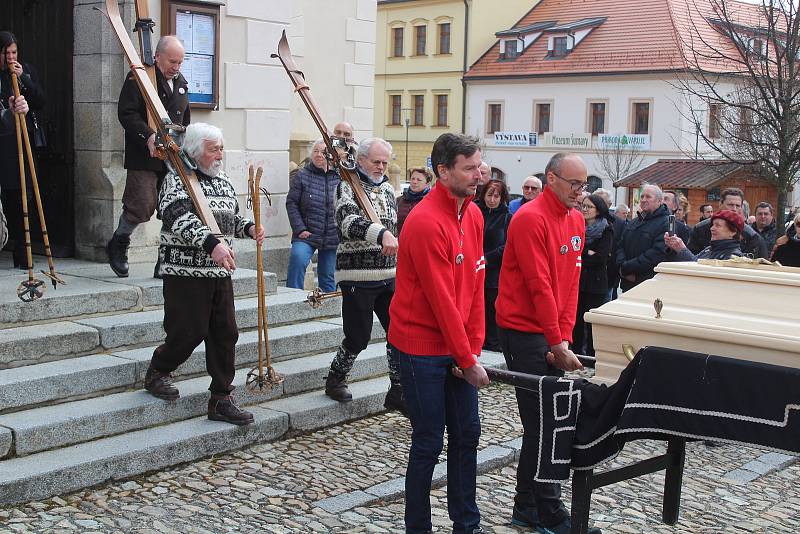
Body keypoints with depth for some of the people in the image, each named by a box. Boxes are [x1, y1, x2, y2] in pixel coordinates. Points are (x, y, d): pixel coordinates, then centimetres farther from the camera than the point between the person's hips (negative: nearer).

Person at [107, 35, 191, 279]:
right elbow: (126, 113, -14)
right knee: (142, 206, -9)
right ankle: (117, 245, 18)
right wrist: (149, 136, -25)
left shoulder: (181, 83, 18)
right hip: (144, 158, -6)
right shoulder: (139, 78, -5)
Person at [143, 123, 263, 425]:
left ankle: (221, 400, 12)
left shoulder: (223, 181, 15)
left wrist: (249, 228, 6)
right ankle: (156, 373, 25)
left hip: (220, 272, 7)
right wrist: (212, 243, -39)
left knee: (225, 333, 4)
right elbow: (180, 218, -26)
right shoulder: (177, 180, -9)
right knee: (189, 331, -4)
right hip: (186, 272, -7)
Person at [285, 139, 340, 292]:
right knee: (298, 258, -29)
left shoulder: (339, 176, 5)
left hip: (332, 238, 2)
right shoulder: (302, 175, 0)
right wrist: (300, 229, -11)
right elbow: (291, 203, -1)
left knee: (328, 278, 10)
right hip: (306, 235, -2)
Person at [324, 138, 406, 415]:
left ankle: (397, 392, 11)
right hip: (357, 277, -6)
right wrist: (381, 233, -43)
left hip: (389, 276, 6)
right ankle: (335, 380, 24)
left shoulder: (388, 189, 14)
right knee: (358, 337, 0)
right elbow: (348, 222, -27)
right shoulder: (347, 187, -7)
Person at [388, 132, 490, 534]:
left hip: (458, 348, 8)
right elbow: (441, 299, -20)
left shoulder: (473, 215, 6)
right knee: (428, 444, 0)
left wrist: (474, 347, 2)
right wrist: (467, 360, -15)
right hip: (423, 348, -8)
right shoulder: (426, 222, -21)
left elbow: (475, 286, 8)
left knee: (467, 435, 14)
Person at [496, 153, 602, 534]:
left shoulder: (576, 220, 10)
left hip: (553, 334, 8)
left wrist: (565, 336, 0)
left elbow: (571, 282, 9)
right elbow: (539, 286, -18)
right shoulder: (530, 219, -16)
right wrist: (557, 343, -18)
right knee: (541, 424, -4)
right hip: (524, 333, -8)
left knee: (543, 423, 12)